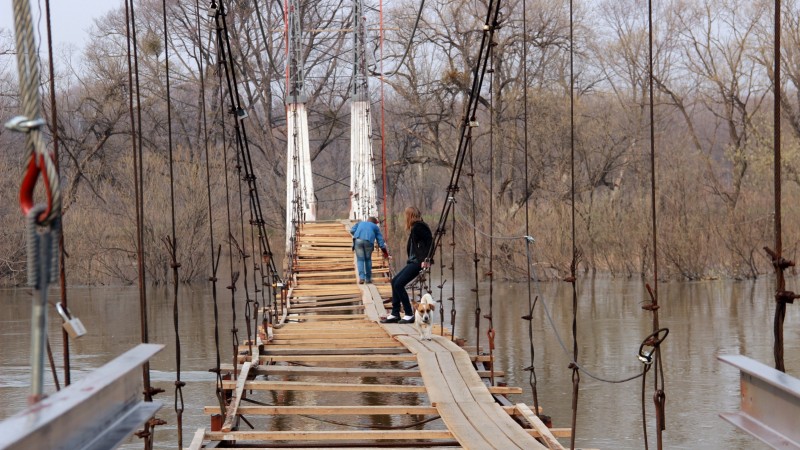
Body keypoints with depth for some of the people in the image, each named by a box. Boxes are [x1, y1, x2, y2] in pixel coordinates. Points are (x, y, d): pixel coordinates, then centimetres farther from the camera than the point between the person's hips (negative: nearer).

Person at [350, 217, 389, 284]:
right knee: (368, 259, 16)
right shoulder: (375, 227, 29)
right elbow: (380, 239, 24)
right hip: (368, 241, -1)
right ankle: (368, 278, 18)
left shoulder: (360, 223, 35)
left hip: (358, 240, 1)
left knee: (360, 259, 5)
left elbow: (352, 230, 19)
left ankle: (361, 277, -11)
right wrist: (385, 252, 25)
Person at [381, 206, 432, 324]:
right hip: (413, 261, 10)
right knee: (395, 281, 10)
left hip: (418, 261, -10)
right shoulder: (415, 227, 16)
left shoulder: (418, 227, -13)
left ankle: (409, 315, -7)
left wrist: (426, 259, -26)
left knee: (399, 284, -12)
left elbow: (429, 240, -22)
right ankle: (395, 314, 12)